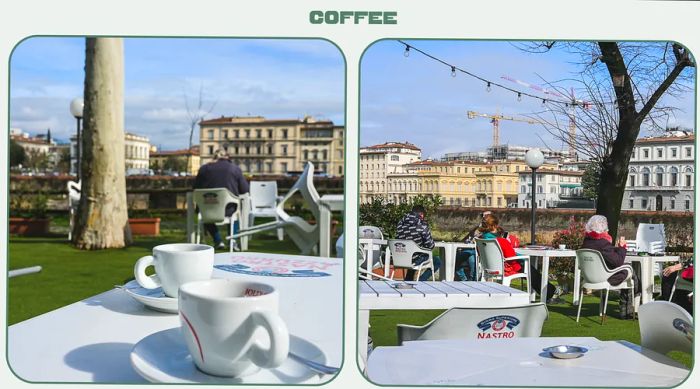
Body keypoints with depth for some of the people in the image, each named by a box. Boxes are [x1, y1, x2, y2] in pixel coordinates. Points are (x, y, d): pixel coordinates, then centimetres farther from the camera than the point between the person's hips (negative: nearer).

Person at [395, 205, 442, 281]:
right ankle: (421, 280, 8)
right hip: (416, 260, -6)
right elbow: (430, 245, -12)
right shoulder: (422, 225, -14)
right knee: (437, 261, 17)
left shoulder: (400, 224, 2)